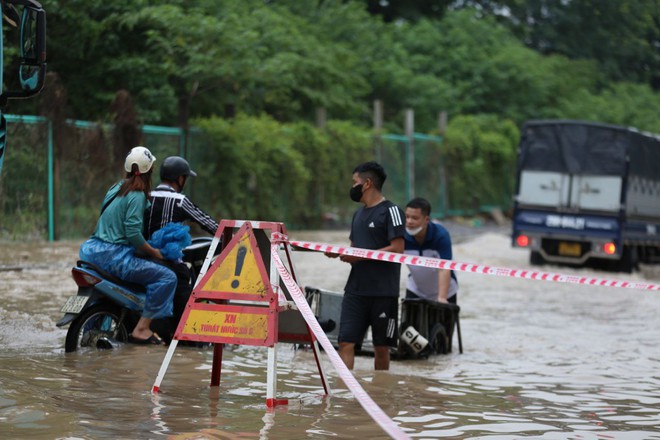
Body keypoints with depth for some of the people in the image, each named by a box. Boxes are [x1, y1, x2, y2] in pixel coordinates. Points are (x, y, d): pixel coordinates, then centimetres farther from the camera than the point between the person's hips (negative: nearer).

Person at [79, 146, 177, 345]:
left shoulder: (116, 188, 15)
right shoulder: (137, 195, -12)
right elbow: (132, 232, -21)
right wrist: (154, 252, -8)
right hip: (114, 256, -10)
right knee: (167, 277, -14)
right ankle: (141, 329, -17)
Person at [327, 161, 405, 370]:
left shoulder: (390, 211, -6)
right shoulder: (359, 214, 17)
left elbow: (397, 249, -14)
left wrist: (360, 256, -17)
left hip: (383, 292, -6)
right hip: (355, 289, 6)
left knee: (381, 346, 4)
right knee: (346, 342, -6)